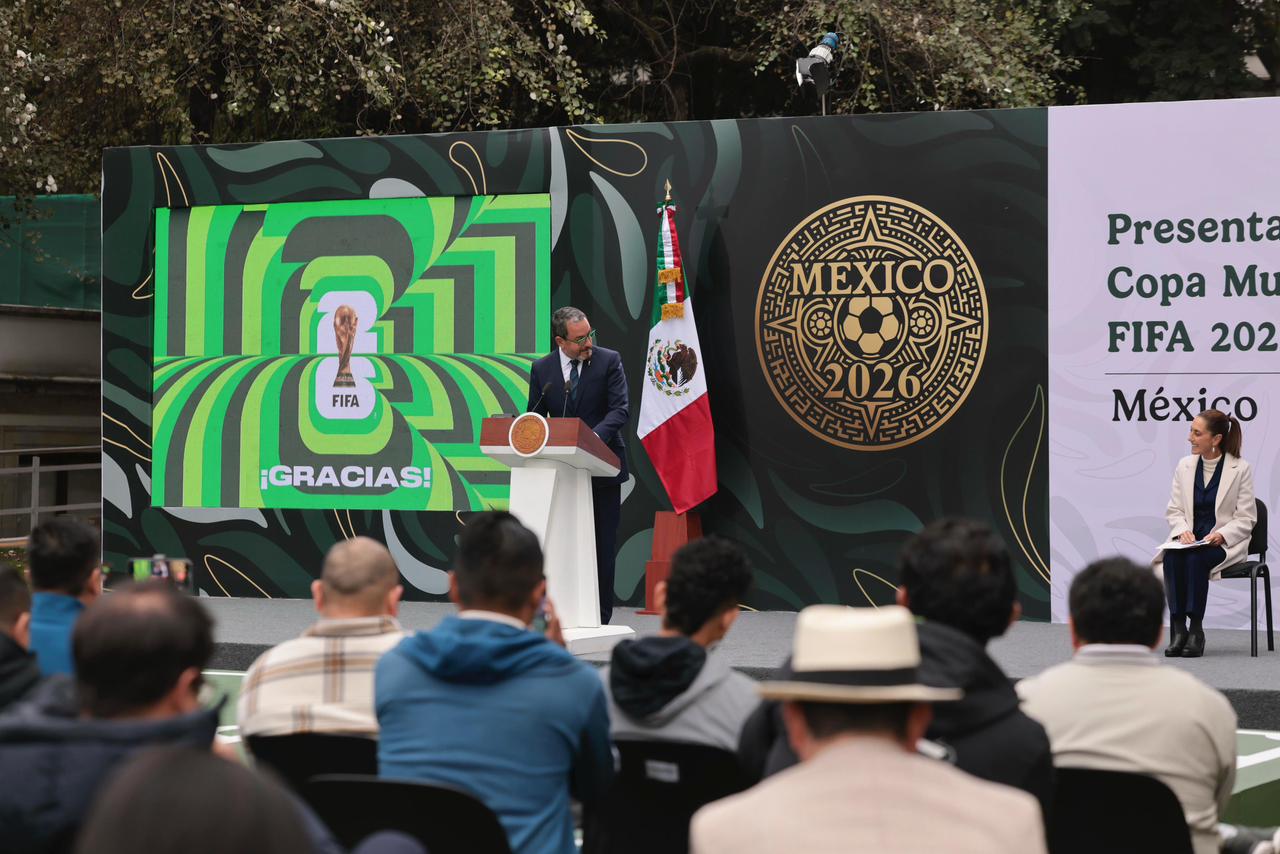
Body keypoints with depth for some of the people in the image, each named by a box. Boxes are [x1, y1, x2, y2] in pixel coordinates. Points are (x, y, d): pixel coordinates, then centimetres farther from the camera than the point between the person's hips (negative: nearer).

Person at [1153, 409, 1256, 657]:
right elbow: (1174, 510, 10)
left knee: (1196, 558, -35)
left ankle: (1196, 629, -28)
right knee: (1172, 557, -31)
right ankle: (1177, 629, -30)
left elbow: (1246, 519, -3)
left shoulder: (1240, 469, -4)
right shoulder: (1185, 465, 8)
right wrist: (1183, 531, -11)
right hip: (1190, 540, 3)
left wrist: (1221, 535, -20)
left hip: (1224, 543, -3)